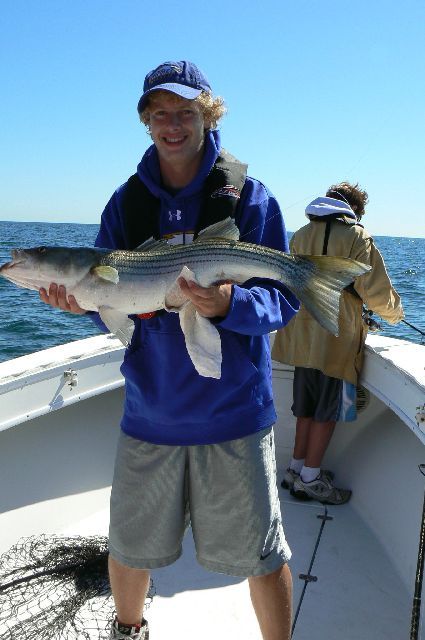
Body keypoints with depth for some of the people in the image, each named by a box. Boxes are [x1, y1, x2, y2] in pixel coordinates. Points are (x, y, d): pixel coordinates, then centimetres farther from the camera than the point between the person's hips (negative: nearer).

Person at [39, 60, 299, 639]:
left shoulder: (248, 196, -4)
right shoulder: (126, 202, 5)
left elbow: (283, 299, -9)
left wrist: (230, 304, -29)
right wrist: (84, 298, -15)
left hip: (233, 412, -2)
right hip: (149, 412, 3)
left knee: (262, 554, 7)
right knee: (130, 546, 17)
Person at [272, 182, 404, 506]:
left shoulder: (300, 235, 11)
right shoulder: (356, 236, -8)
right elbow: (377, 291, -12)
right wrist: (395, 312, 10)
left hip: (302, 336, 6)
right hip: (336, 338, -6)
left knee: (306, 406, 16)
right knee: (327, 410, 4)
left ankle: (296, 469, 24)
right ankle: (310, 479, 10)